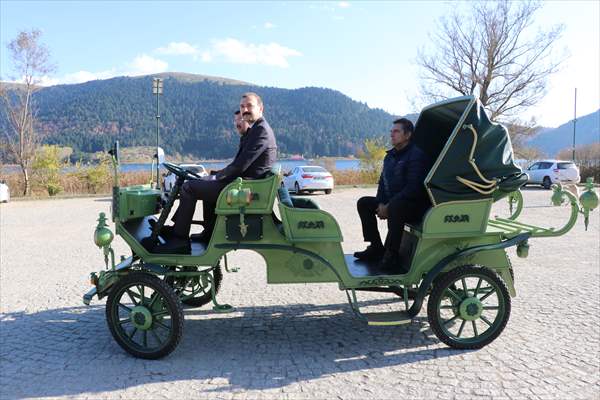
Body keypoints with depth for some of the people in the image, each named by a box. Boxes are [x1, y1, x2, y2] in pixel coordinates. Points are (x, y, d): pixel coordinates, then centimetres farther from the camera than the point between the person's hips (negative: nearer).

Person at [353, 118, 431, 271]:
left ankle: (392, 254, -27)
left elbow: (413, 188, -23)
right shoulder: (390, 156, 13)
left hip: (416, 205, -9)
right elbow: (383, 182, 15)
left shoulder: (416, 155, -14)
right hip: (391, 202, 9)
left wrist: (389, 206, -23)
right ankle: (376, 247, 0)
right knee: (364, 203, 1)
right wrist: (381, 203, -5)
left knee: (395, 207, -38)